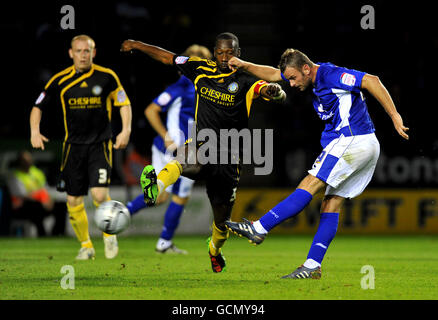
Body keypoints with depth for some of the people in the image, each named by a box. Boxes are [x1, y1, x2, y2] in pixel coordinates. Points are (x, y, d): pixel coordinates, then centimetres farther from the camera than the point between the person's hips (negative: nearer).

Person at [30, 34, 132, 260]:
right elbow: (38, 106, 9)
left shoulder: (107, 77, -3)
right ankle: (86, 245, 20)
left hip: (100, 144, -2)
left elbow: (124, 103, 8)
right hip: (73, 146, 2)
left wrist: (125, 130, -6)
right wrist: (35, 131, -6)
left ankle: (109, 234, 11)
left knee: (100, 194, -17)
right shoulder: (60, 81, 0)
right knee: (74, 201, 1)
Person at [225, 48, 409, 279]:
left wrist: (394, 115, -24)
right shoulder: (316, 79, 16)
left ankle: (259, 228, -13)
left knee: (309, 186, -11)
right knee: (331, 204, 6)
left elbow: (371, 81, -20)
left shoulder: (331, 75, -12)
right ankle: (312, 266, 4)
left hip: (351, 142, -10)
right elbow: (273, 74, 23)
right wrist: (244, 65, 10)